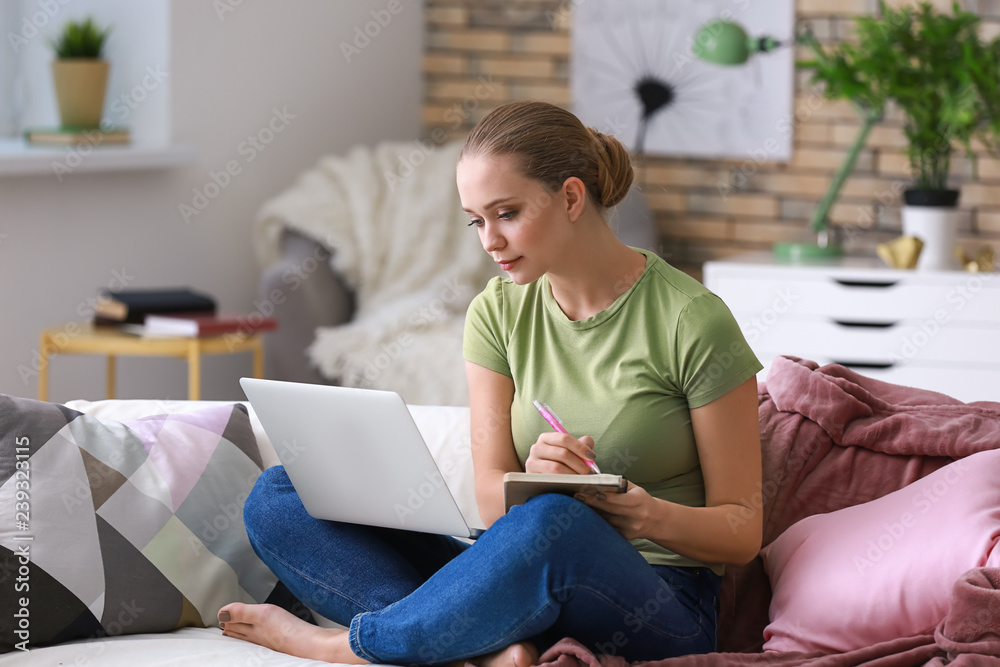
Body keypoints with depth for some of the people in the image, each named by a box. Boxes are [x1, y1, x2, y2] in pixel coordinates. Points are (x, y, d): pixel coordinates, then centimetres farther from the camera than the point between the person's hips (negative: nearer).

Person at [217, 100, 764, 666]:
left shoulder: (691, 321, -8)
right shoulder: (498, 314, 7)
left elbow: (743, 530, -5)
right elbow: (492, 497, 1)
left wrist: (651, 515, -26)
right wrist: (535, 479, -23)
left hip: (660, 611, -5)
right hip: (528, 579, 5)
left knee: (553, 522, -41)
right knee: (279, 498, -8)